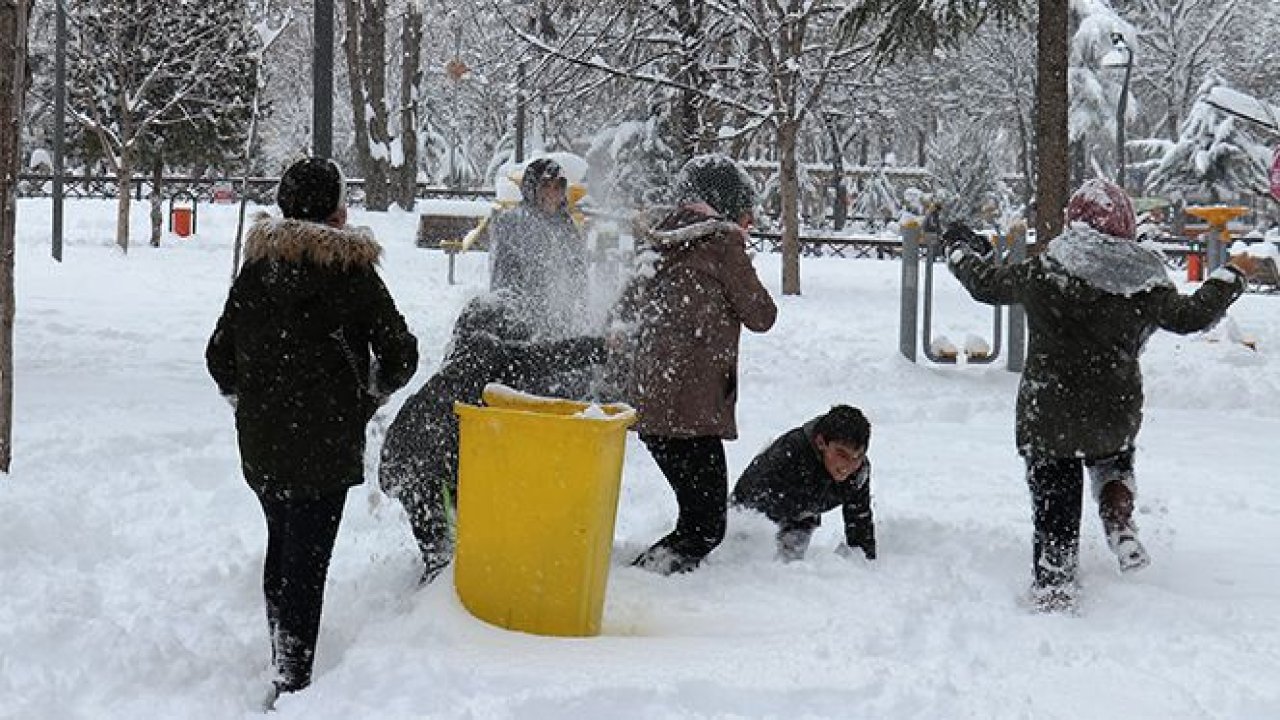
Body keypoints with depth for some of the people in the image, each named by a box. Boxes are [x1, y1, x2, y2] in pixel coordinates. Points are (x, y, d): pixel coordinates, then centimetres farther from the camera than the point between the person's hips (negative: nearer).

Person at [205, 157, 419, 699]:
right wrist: (375, 391, 14)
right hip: (325, 445, -5)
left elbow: (220, 355, 8)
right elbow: (400, 354, -6)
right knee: (309, 559, -3)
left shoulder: (256, 269, 4)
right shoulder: (353, 272, -9)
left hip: (260, 445, 5)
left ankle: (282, 663, 32)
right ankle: (293, 684, -5)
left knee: (281, 546, 21)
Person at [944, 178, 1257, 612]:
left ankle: (1053, 591, 9)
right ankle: (1121, 527, 10)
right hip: (1115, 418, 1)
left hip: (1046, 421, -1)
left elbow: (986, 284, 8)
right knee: (1113, 461, 33)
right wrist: (1231, 279, 16)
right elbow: (1189, 316, -2)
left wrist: (960, 251, 30)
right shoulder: (1141, 282, -8)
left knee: (1054, 511, 10)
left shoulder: (1039, 273, -7)